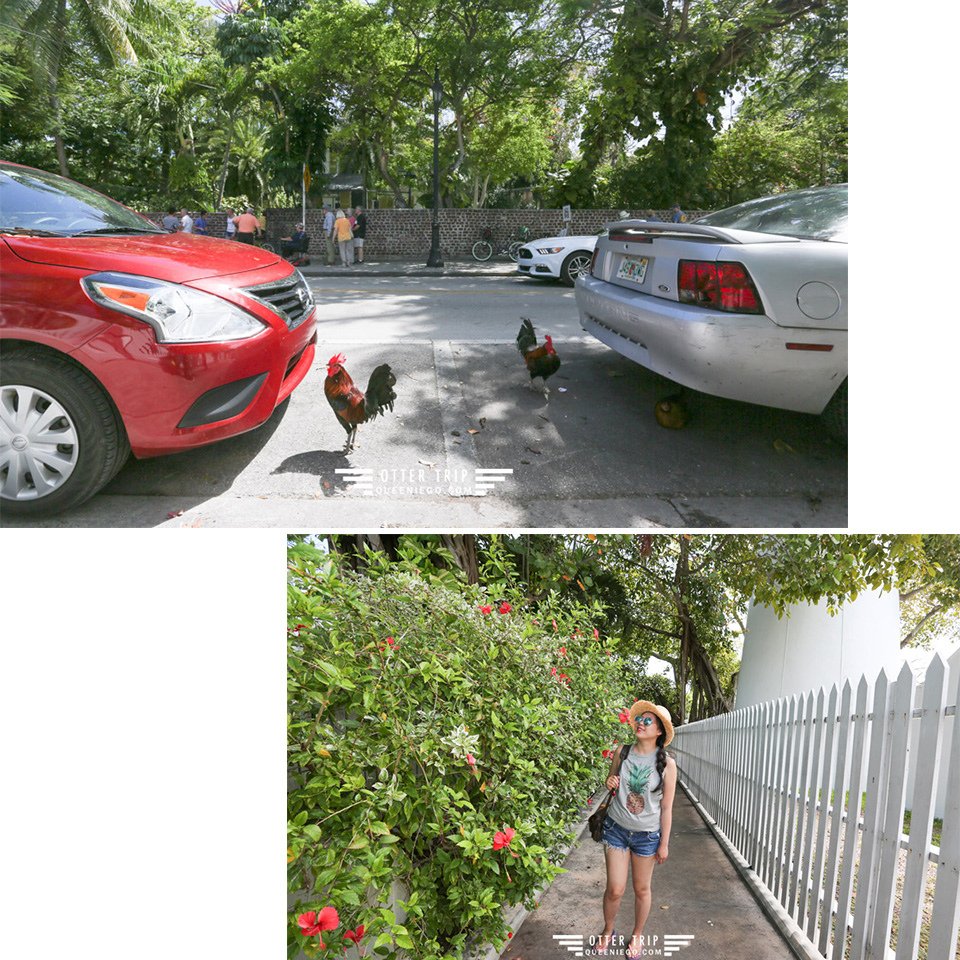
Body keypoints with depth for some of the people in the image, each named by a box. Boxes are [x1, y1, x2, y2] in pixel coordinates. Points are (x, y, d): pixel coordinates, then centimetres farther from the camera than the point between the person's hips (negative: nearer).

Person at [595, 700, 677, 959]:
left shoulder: (666, 763, -13)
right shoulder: (622, 753, -7)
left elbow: (666, 808, -6)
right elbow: (611, 781, 11)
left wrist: (664, 843, -3)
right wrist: (609, 783, -12)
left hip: (647, 835, -1)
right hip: (616, 828, 1)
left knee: (642, 889, 13)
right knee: (615, 889, 3)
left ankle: (637, 936, 37)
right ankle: (607, 931, 30)